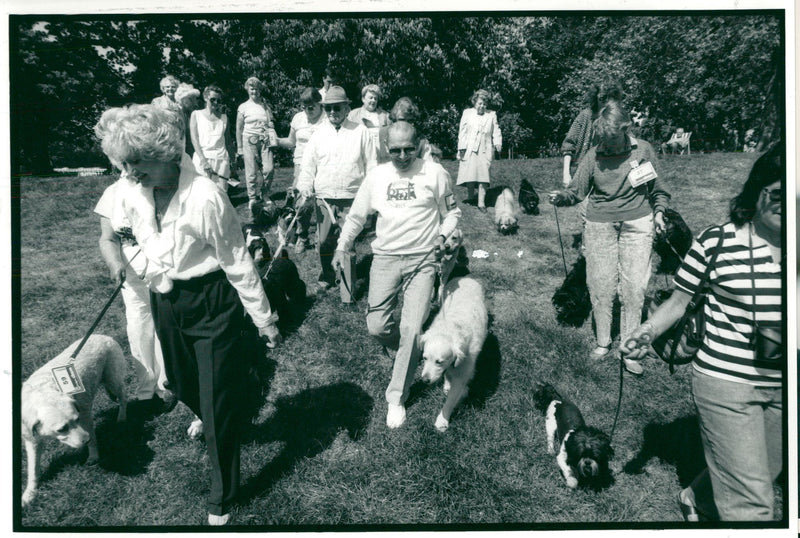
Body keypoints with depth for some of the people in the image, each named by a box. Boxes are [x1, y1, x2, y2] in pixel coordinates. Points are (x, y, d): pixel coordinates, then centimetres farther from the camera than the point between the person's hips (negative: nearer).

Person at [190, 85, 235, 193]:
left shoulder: (224, 117, 18)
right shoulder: (196, 114, 10)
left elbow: (228, 141, 17)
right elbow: (194, 138, 1)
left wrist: (232, 161, 7)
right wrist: (203, 160, -13)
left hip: (221, 159, 2)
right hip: (202, 158, -2)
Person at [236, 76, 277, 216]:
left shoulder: (265, 105, 13)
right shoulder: (243, 107, 6)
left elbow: (271, 123, 19)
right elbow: (239, 128, 8)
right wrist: (239, 147, 5)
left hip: (265, 140, 2)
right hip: (249, 140, -2)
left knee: (269, 168, -10)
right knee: (251, 171, -2)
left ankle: (264, 193, 12)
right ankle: (252, 198, 11)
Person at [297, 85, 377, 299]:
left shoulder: (360, 132, 3)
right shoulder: (319, 133, 9)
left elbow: (371, 166, 6)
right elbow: (308, 164, 10)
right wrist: (305, 189, -6)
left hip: (350, 200, -3)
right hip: (323, 198, 3)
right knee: (323, 242, 7)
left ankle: (347, 294, 5)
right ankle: (327, 276, 34)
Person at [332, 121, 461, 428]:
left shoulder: (434, 173, 0)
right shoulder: (377, 176, 8)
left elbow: (452, 212, 10)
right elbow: (357, 215, 17)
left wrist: (443, 235, -8)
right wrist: (342, 246, 11)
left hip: (422, 259, -3)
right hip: (385, 258, 3)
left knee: (411, 331, -8)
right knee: (377, 327, -2)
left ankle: (397, 398, 8)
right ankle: (409, 354, 34)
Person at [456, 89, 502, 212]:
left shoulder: (491, 115, 12)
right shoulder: (467, 113, 9)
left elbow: (496, 131, 9)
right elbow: (462, 131, 5)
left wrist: (498, 143, -9)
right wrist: (462, 149, -3)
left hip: (485, 150, 0)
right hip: (470, 149, 0)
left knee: (483, 175, -7)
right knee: (470, 174, -3)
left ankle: (481, 203, -5)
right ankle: (470, 197, 20)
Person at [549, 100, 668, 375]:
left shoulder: (643, 150, 1)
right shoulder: (593, 156, -3)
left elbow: (657, 189, 13)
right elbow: (577, 190, -1)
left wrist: (658, 212, 3)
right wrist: (561, 197, -20)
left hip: (637, 224, 0)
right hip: (600, 226, 0)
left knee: (634, 289, -1)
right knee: (600, 287, 1)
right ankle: (603, 342, 20)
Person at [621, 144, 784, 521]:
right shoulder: (717, 242, -11)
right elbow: (679, 302, -3)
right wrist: (647, 332, -18)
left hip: (780, 388, 5)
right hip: (725, 381, -5)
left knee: (763, 475, 25)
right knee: (751, 505, -3)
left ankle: (697, 499, 51)